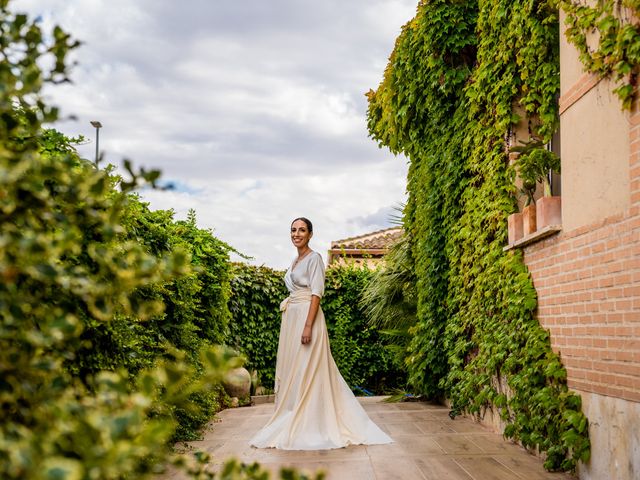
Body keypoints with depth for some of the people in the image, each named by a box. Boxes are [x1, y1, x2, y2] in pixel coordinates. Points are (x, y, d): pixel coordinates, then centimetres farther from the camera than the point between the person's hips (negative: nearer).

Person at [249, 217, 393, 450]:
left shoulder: (314, 258, -9)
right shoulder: (295, 261, 17)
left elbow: (316, 293, -16)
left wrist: (308, 326, -23)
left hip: (307, 317, -9)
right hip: (291, 318, 9)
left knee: (306, 371, -6)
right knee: (291, 369, 10)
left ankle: (307, 425, -1)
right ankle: (293, 420, 17)